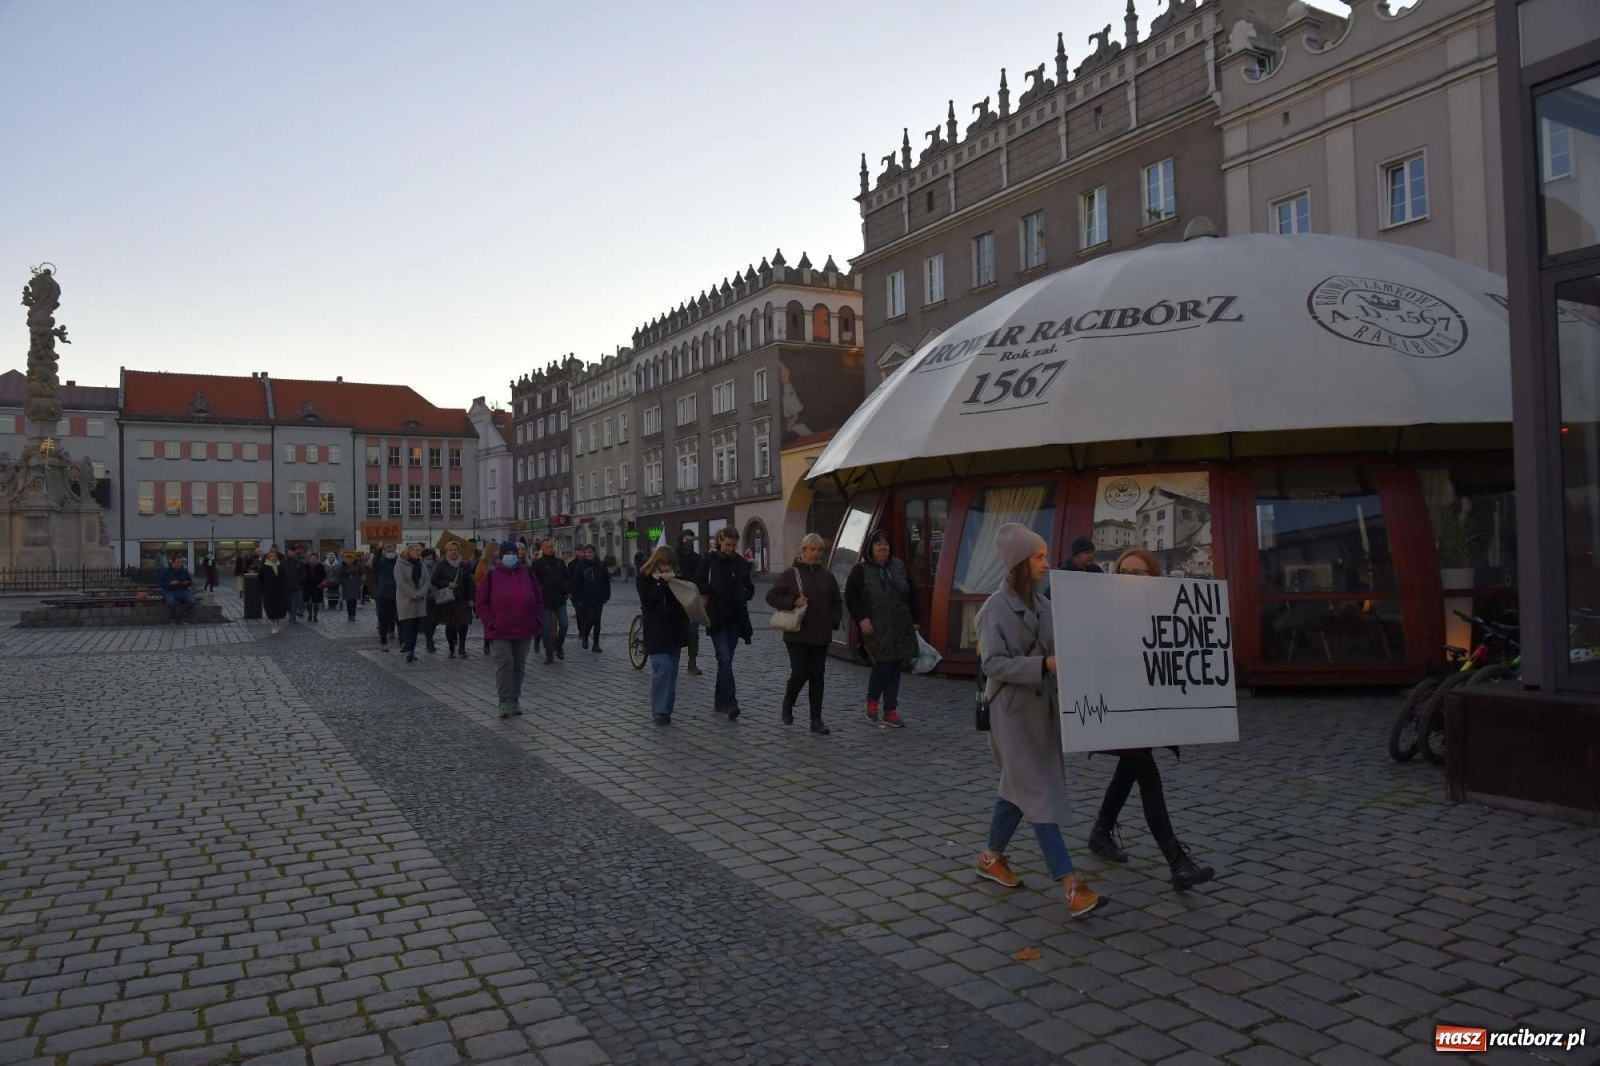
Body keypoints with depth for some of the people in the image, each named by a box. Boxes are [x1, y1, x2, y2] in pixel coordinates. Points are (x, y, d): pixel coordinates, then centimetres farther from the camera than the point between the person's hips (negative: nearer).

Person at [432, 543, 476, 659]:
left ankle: (462, 648, 9)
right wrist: (447, 584, -13)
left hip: (462, 600, 1)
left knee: (463, 624, -6)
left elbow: (469, 583, 6)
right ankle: (452, 649, 15)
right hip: (447, 600, -1)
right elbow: (434, 580, 0)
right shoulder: (441, 565, 1)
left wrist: (471, 598, 1)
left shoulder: (464, 565, 6)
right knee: (450, 625, 4)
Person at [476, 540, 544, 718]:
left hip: (524, 630, 3)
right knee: (504, 663, -12)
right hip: (500, 631, -3)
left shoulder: (527, 574, 8)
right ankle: (504, 702, -7)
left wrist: (536, 621, 2)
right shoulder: (491, 575, 0)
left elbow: (539, 599, 13)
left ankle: (515, 700, 19)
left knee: (519, 666, 8)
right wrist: (491, 623, -8)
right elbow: (482, 602, 0)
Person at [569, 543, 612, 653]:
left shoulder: (600, 565, 4)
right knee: (590, 619, -12)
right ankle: (585, 637, 15)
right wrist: (578, 599, -7)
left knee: (597, 621, 5)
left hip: (598, 599, 3)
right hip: (586, 599, -3)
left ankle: (595, 644, 12)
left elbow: (606, 581, 9)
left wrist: (607, 595, 5)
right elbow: (576, 584, -2)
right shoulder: (580, 566, -2)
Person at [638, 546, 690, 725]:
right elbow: (648, 599, -15)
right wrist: (661, 583, -23)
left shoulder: (672, 578, 13)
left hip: (674, 631, 6)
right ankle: (660, 710, -9)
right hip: (656, 632, -5)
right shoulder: (644, 578, -1)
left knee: (671, 671, 6)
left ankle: (666, 710, 13)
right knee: (663, 668, -15)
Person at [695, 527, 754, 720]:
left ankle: (720, 701, 21)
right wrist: (714, 590, -17)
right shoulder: (709, 560, -3)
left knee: (726, 659, 10)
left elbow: (749, 587, 15)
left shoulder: (741, 563, 6)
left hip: (735, 618, 4)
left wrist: (744, 595, -6)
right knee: (724, 658, -14)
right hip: (716, 617, -4)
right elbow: (698, 585, -1)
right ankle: (730, 702, -19)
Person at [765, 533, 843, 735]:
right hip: (797, 635, -4)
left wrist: (834, 620, 5)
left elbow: (837, 602, 21)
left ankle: (816, 720, 10)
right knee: (800, 673, -8)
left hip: (821, 635, 4)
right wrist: (793, 602, -16)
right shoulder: (790, 574, -2)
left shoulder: (827, 576, 12)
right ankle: (787, 706, 21)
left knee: (817, 677, 5)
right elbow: (771, 596, -4)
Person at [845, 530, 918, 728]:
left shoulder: (899, 567, 11)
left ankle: (890, 712, 13)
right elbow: (850, 596, -5)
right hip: (877, 629, -5)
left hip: (901, 629, 5)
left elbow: (912, 593, 16)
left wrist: (913, 620, 13)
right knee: (883, 665, -13)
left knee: (895, 668, 5)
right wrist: (862, 619, -14)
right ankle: (872, 702, 13)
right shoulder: (860, 570, -1)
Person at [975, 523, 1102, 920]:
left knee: (1019, 788, 16)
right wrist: (1043, 665, -28)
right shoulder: (997, 607, -13)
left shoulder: (1041, 602, 10)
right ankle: (1070, 884, -8)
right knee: (1040, 794, -8)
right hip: (1013, 711, -8)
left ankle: (993, 857, 32)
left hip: (1041, 707, 8)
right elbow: (993, 663, -20)